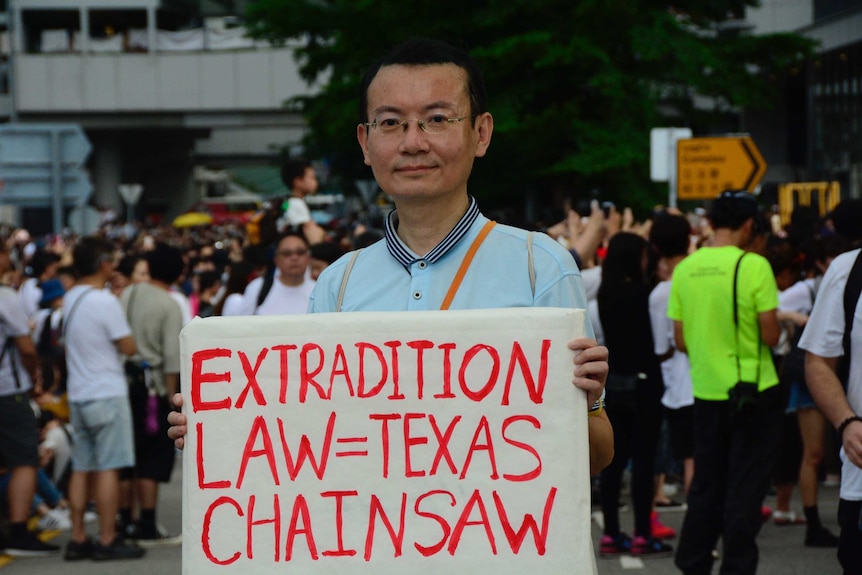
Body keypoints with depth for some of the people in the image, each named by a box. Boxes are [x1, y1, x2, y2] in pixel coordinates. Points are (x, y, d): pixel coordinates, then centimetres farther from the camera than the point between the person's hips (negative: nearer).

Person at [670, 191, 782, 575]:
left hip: (706, 392, 4)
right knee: (745, 489, 3)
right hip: (753, 392, -4)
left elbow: (680, 341, 6)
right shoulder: (753, 266, -13)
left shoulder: (685, 269, 1)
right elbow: (771, 335, -13)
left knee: (706, 486, 15)